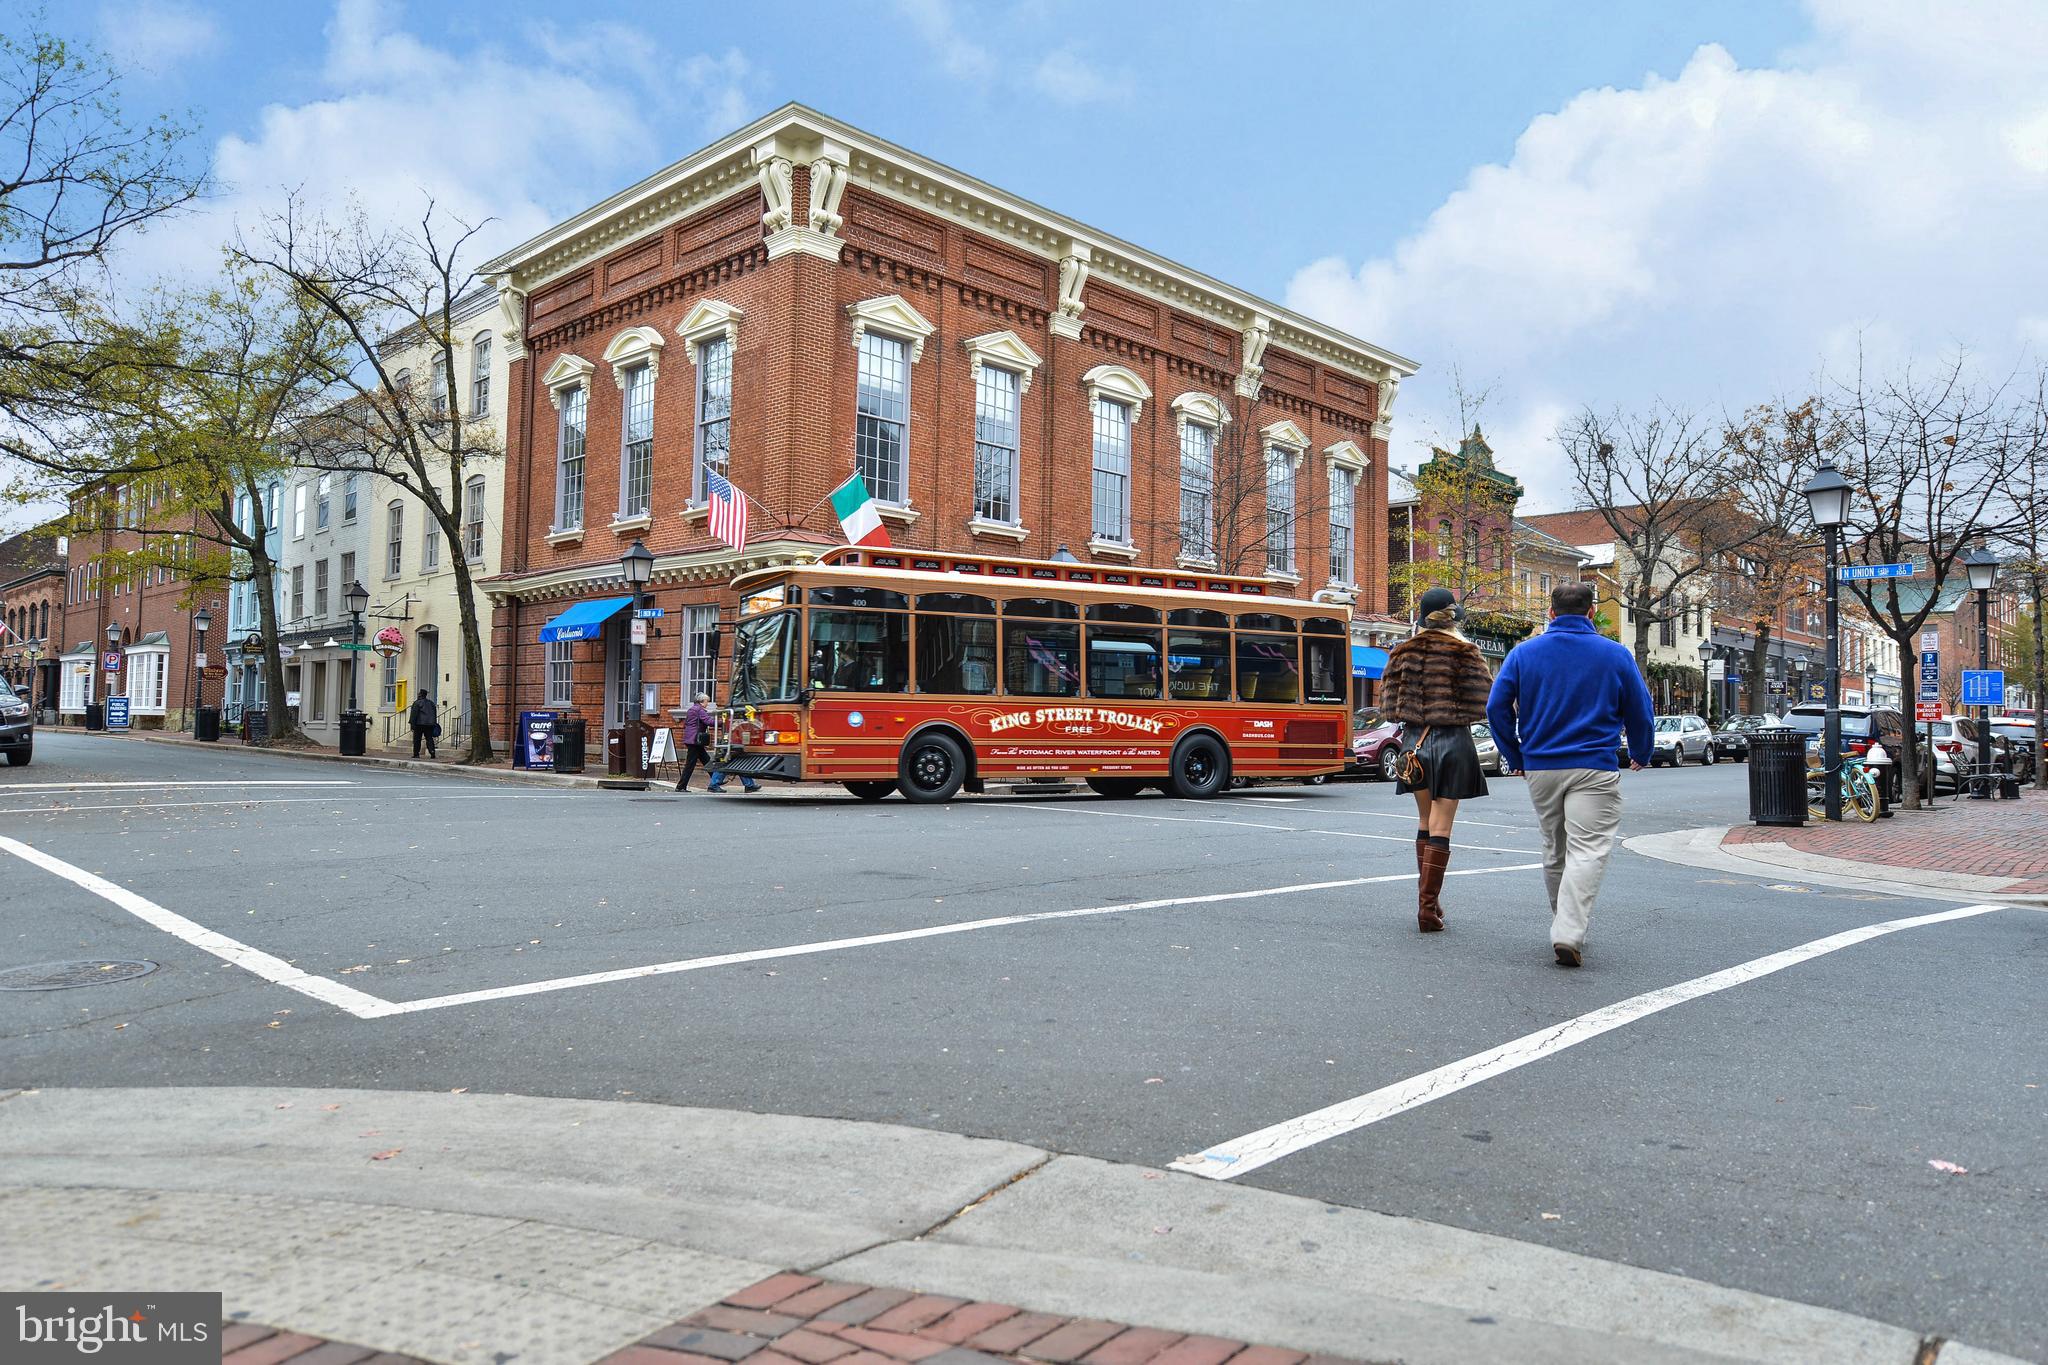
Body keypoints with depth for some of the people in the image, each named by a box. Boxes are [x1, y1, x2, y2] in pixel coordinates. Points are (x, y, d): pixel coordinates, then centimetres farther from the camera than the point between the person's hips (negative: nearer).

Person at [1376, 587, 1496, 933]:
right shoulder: (1466, 651, -7)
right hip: (1453, 741, -3)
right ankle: (1428, 907, -1)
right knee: (1440, 828, 0)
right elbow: (1482, 703, -8)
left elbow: (1389, 705, 3)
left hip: (1415, 741, 3)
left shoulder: (1403, 651, 3)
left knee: (1425, 822, 19)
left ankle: (1427, 898, 22)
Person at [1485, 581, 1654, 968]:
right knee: (1588, 851, -7)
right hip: (1594, 768, -3)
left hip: (1540, 768, 3)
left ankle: (1563, 927, 28)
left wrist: (1514, 757, 12)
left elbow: (1496, 708, 0)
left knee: (1554, 850, 17)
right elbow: (1640, 711, 6)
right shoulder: (1615, 654, 1)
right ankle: (1569, 934, -21)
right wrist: (1641, 755, 25)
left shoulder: (1524, 652, 4)